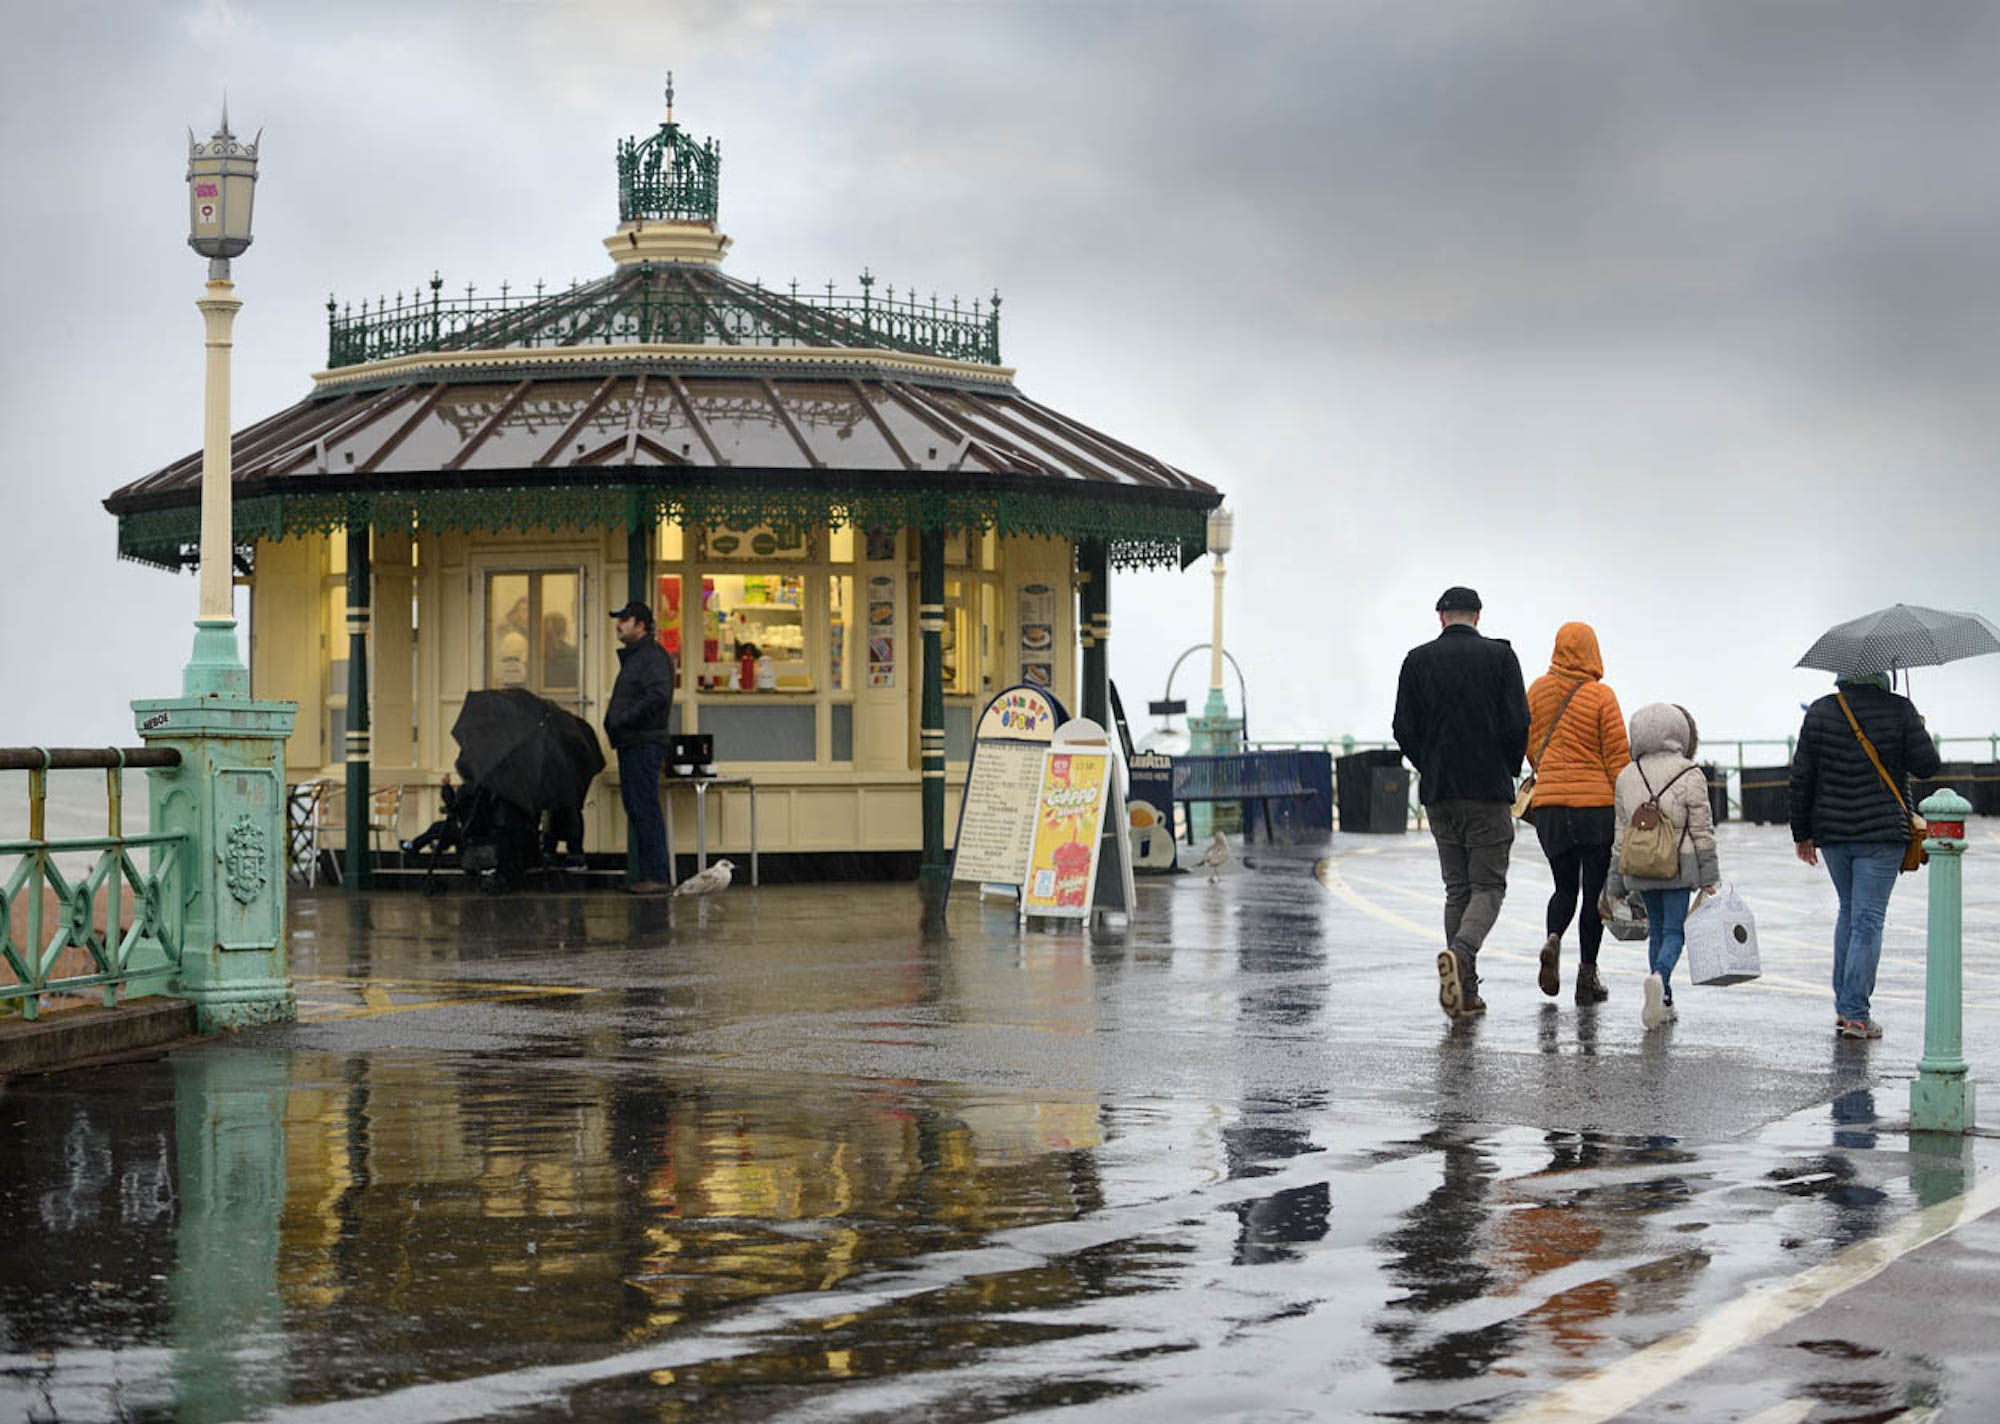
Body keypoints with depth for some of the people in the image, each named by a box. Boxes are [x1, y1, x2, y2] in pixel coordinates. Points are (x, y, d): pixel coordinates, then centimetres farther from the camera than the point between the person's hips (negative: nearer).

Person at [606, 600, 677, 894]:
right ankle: (648, 874, 15)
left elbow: (658, 696, -24)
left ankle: (657, 876, -11)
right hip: (632, 745, 11)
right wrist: (614, 722, 13)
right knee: (637, 810, 11)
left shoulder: (653, 656, -11)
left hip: (644, 745, -11)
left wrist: (623, 720, -21)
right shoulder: (632, 657, 22)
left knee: (645, 810, -11)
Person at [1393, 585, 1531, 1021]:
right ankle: (1459, 954, -27)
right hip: (1489, 791, -3)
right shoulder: (1500, 656, -2)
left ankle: (1465, 992, 6)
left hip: (1438, 793, 3)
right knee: (1488, 887, 2)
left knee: (1457, 889, 11)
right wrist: (1507, 771, 9)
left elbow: (1404, 731, 0)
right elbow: (1517, 725, -8)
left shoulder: (1418, 660, 4)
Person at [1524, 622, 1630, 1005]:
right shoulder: (1601, 696, -8)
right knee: (1594, 890, 7)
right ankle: (1587, 975, 7)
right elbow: (1618, 757, -8)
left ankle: (1553, 939, -15)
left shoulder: (1537, 691, 4)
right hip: (1596, 802, -3)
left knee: (1565, 887, 15)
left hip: (1548, 803, 3)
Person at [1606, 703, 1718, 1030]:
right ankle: (1659, 976, -31)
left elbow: (1621, 833, 9)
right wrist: (1708, 878, -1)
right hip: (1678, 867, -3)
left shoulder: (1627, 776, 6)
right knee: (1674, 931, -2)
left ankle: (1664, 1003, 13)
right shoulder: (1690, 775, -4)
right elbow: (1702, 830, -5)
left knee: (1656, 931, 15)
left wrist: (1615, 884, 13)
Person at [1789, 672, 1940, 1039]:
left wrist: (1802, 832, 7)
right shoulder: (1898, 710, -8)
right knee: (1868, 919, -1)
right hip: (1883, 831, -3)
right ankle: (1855, 1015, -5)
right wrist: (1916, 732, 13)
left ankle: (1843, 1006, 19)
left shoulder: (1821, 711, -2)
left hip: (1832, 832, 3)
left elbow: (1801, 777, -1)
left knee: (1849, 911, 20)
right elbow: (1926, 765, -7)